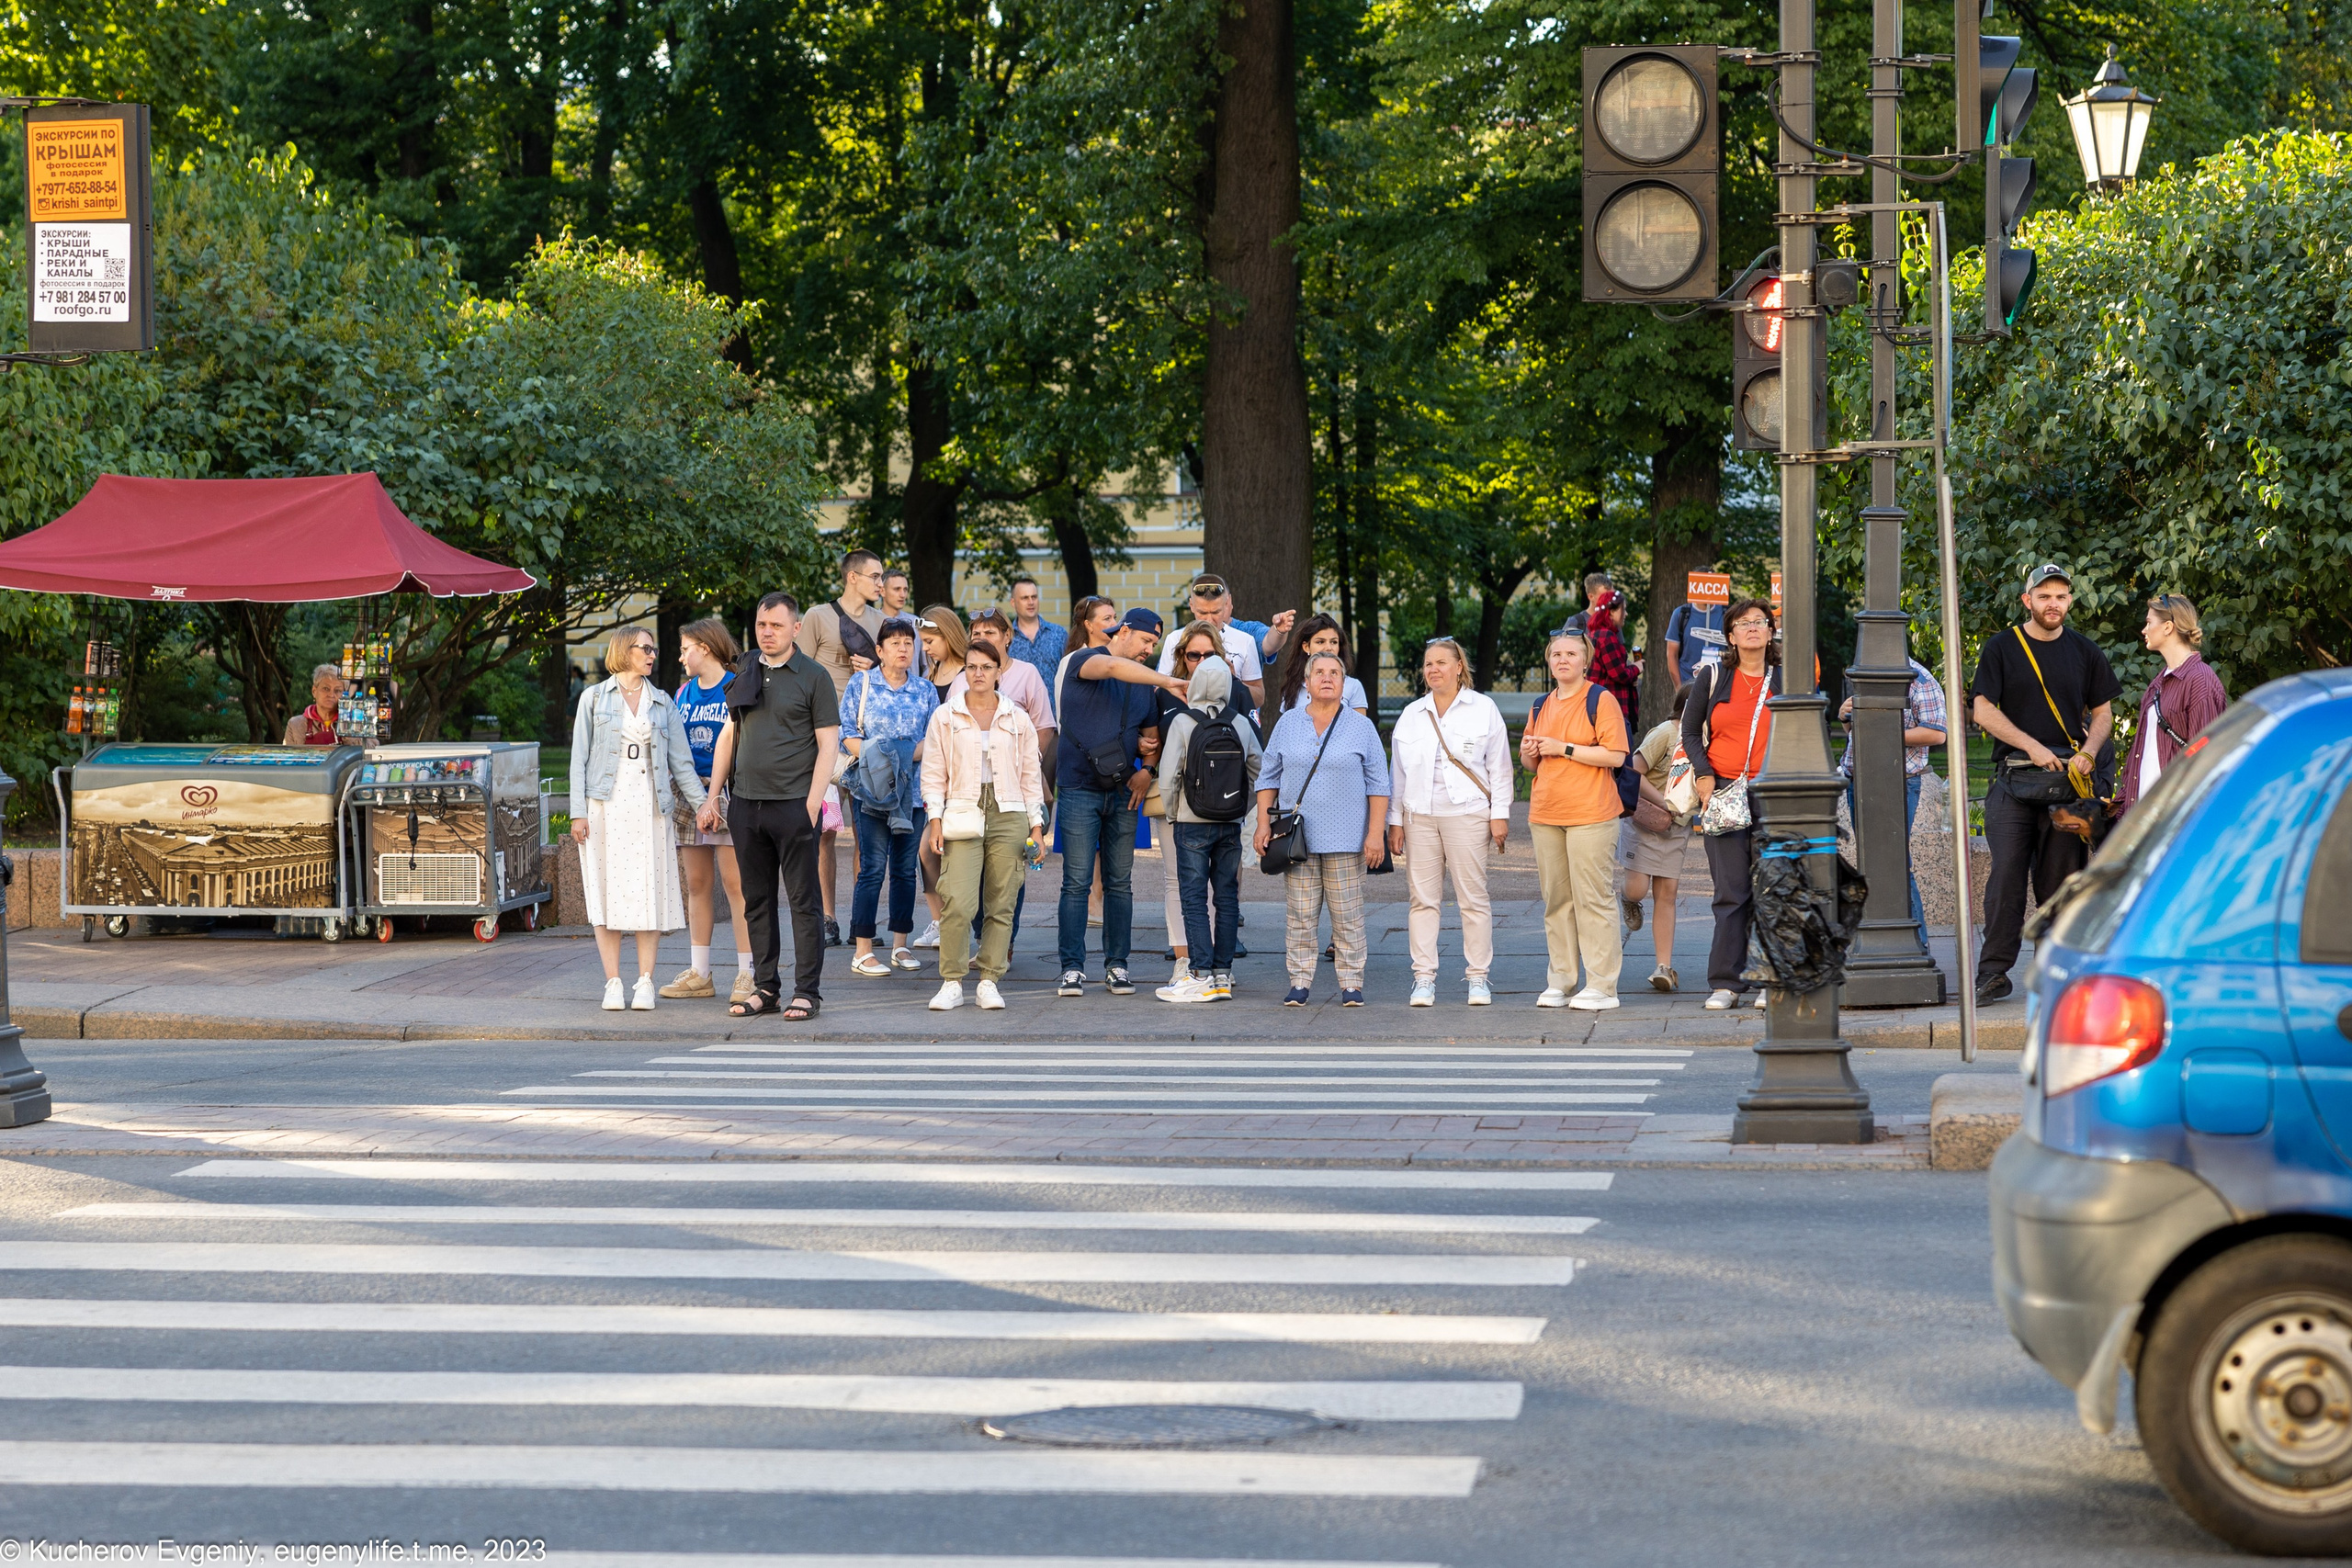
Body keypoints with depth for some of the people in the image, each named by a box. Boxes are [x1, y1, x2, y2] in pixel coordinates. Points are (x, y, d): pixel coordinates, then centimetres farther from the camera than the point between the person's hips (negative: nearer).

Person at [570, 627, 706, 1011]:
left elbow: (680, 759, 11)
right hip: (606, 804, -2)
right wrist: (578, 812, -4)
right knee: (608, 892, -3)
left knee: (650, 892, -2)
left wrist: (700, 800, -1)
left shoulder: (662, 703, 13)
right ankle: (613, 983, 1)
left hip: (649, 805, 2)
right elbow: (579, 758, 4)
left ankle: (645, 983, 2)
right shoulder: (594, 698, 6)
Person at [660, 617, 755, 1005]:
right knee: (696, 884, 7)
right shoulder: (684, 692, 15)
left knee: (735, 882, -9)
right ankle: (699, 973, 11)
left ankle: (747, 973, -7)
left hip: (729, 795, -6)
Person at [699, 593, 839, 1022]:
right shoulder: (745, 673, 14)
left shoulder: (814, 677, -1)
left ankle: (807, 991, 0)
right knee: (757, 901, 8)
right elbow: (728, 736, 18)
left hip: (793, 804, -5)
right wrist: (712, 796, 11)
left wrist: (812, 805, -13)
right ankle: (764, 988, 15)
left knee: (803, 901, -3)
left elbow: (828, 745, -4)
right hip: (745, 804, 5)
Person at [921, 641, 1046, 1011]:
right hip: (963, 816, -2)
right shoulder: (945, 717, 7)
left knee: (1000, 904, 0)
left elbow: (1031, 774, 14)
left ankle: (989, 982, 7)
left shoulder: (1016, 718, 11)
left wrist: (1036, 825, 8)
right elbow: (933, 773, 7)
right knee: (959, 903, -14)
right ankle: (952, 983, -7)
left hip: (1009, 816, 2)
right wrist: (935, 819, -3)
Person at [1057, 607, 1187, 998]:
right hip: (1080, 789, -5)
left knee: (1120, 883, 5)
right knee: (1077, 883, -6)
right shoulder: (1084, 661, -2)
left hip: (1123, 793, 5)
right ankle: (1072, 968, -3)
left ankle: (1116, 966, 10)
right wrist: (1169, 682, -28)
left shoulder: (1145, 682, 15)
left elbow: (1149, 735, 23)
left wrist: (1147, 770, 3)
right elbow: (1114, 667, -25)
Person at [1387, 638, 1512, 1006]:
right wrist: (1395, 820, 10)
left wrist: (1500, 815, -3)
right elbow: (1398, 772, 16)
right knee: (1423, 898, 0)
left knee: (1472, 897, -2)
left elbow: (1499, 767, 4)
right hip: (1420, 816, 3)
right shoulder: (1411, 714, 14)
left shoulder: (1483, 709, 5)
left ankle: (1478, 977, 4)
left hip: (1467, 813, -3)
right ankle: (1424, 978, 3)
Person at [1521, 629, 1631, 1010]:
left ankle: (1601, 986, -5)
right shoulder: (1541, 706, 18)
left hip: (1590, 813, -6)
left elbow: (1616, 756, -12)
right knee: (1556, 900, 7)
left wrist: (1563, 749, -13)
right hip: (1545, 814, 6)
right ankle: (1560, 982, 12)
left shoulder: (1600, 700, -2)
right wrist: (1530, 755, 3)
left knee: (1593, 898, -7)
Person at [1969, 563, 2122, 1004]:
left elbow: (2103, 712, 16)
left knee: (2060, 877, 2)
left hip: (2068, 775, 2)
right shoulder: (2001, 649, 4)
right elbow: (1983, 711, 0)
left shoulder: (2084, 652, 11)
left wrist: (2087, 754, -3)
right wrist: (2032, 747, -11)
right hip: (2013, 776, -2)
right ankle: (1994, 971, -7)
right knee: (2006, 873, -8)